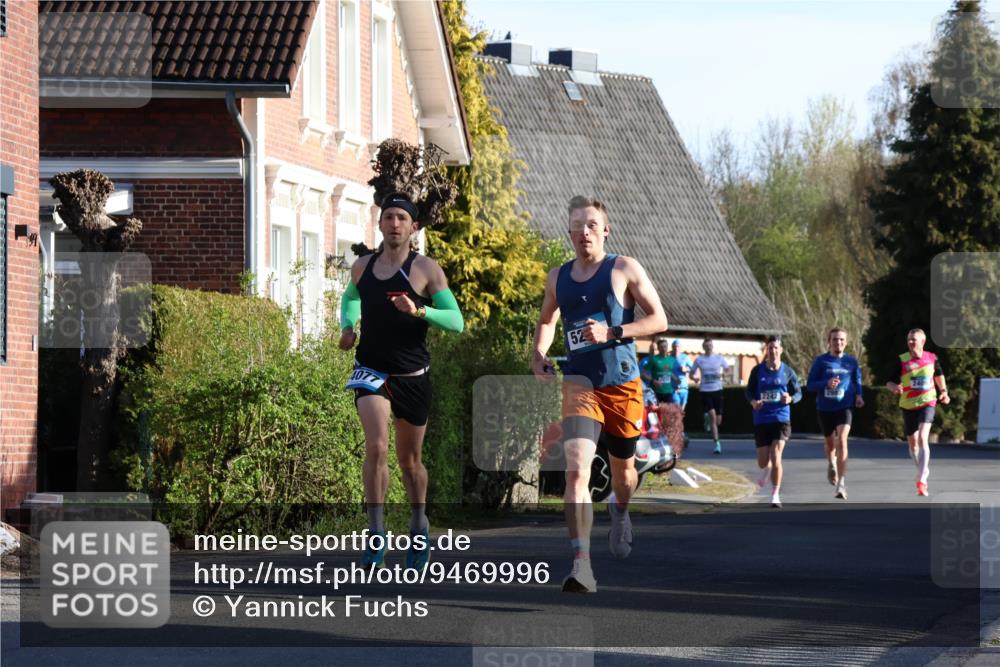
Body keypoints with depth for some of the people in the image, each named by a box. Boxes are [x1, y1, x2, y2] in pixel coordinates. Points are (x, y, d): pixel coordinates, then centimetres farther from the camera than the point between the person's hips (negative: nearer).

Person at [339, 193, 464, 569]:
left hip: (412, 376, -1)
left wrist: (418, 311, -28)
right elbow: (350, 298, 28)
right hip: (371, 371, 1)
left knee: (410, 460, 11)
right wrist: (347, 327, 8)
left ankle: (419, 528, 34)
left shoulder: (425, 269, -6)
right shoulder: (362, 267, 4)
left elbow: (456, 321, -12)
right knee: (376, 447, -20)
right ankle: (376, 535, -16)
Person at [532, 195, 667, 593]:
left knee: (622, 468, 18)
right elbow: (546, 321, 27)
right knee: (576, 469, -20)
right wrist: (539, 355, 8)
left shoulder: (624, 270, -3)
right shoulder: (557, 278, 8)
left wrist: (612, 333, -19)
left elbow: (659, 320, -6)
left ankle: (620, 512, 56)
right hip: (579, 384, 1)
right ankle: (582, 567, -28)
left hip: (622, 384, -1)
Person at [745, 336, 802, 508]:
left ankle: (775, 495, -4)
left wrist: (790, 399, -16)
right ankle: (766, 470, 45)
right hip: (761, 421, 2)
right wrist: (753, 402, -13)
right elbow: (749, 391, 9)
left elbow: (798, 393, 7)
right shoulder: (758, 370, 2)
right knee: (763, 461, 6)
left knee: (776, 457, -15)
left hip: (781, 419, -2)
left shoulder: (787, 371, 0)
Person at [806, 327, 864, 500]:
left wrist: (858, 395, -4)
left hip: (844, 407, -2)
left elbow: (857, 381, 16)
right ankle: (831, 464, 55)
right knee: (830, 442, 18)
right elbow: (810, 385, -2)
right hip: (824, 408, 2)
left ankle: (841, 484, -24)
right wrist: (826, 384, -20)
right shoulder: (820, 361, 0)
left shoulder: (851, 362, 3)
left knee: (841, 440, -22)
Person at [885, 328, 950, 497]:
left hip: (927, 403, -2)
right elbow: (889, 383, -6)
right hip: (908, 405, 2)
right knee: (912, 444, 12)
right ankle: (923, 470, 40)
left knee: (922, 438, -21)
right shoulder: (901, 360, -5)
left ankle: (921, 481, -24)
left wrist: (943, 392, 7)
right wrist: (895, 387, -28)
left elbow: (939, 375, 19)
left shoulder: (931, 358, -1)